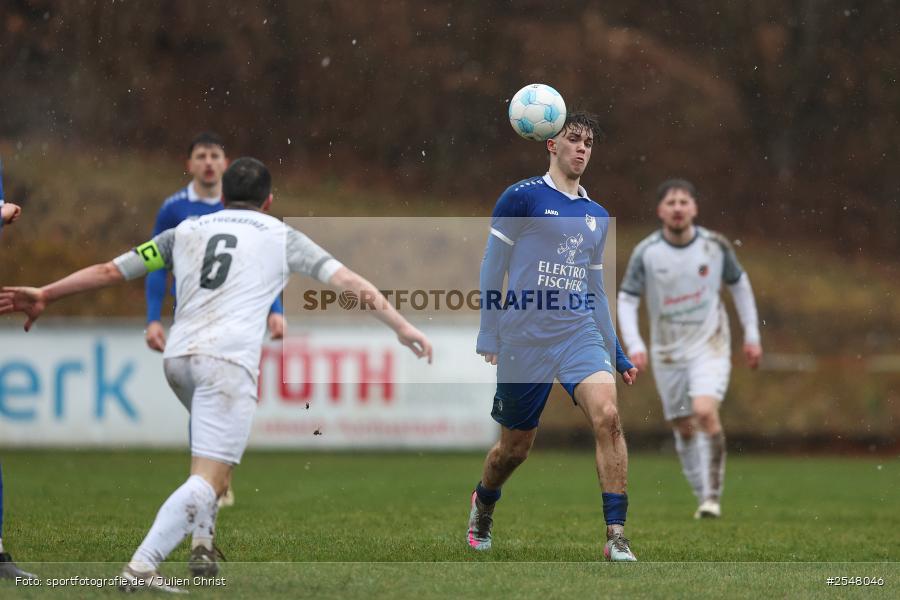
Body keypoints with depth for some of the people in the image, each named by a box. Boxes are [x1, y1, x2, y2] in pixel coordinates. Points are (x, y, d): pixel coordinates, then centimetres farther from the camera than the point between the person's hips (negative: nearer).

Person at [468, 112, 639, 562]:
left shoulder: (597, 216, 14)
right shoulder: (522, 198, -3)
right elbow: (492, 269, -1)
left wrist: (617, 354, 20)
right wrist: (487, 341, -5)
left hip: (580, 332, 3)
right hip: (523, 336, -3)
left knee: (607, 415, -22)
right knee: (515, 447, 8)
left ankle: (616, 539, -22)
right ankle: (482, 506, 43)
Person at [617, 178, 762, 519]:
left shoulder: (715, 246, -7)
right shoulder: (646, 253, -10)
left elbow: (739, 284, 9)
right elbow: (626, 299, -4)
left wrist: (752, 335, 10)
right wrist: (634, 344, -18)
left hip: (710, 347, -2)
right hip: (668, 351, 2)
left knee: (705, 412, -23)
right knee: (683, 429, 8)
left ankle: (713, 495, -13)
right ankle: (703, 496, 25)